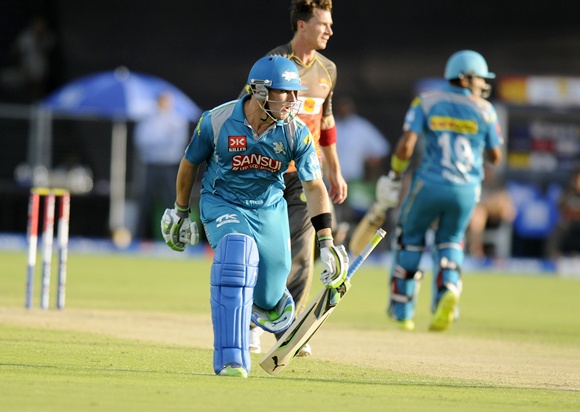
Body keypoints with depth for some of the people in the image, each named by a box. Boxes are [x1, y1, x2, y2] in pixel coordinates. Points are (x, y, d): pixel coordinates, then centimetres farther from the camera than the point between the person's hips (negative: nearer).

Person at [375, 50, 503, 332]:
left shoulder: (426, 103, 1)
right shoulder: (484, 110, 2)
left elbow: (406, 144, -9)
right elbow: (495, 157, 6)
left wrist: (395, 174, 3)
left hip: (428, 184, -1)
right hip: (467, 190, 1)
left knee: (410, 241, 17)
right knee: (449, 243, 19)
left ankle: (402, 311, 18)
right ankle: (448, 290, -12)